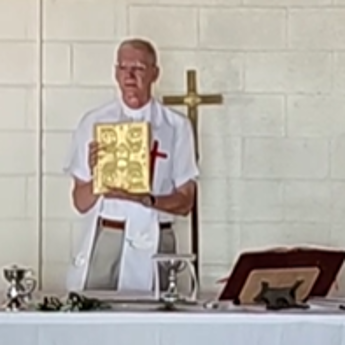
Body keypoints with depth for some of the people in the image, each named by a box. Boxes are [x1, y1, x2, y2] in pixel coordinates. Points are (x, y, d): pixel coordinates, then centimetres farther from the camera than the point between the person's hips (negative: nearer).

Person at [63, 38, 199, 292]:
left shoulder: (176, 126, 3)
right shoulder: (94, 123, 5)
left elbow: (185, 202, 4)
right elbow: (81, 202, 6)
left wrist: (148, 200, -14)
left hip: (150, 242, 0)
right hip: (103, 238, 1)